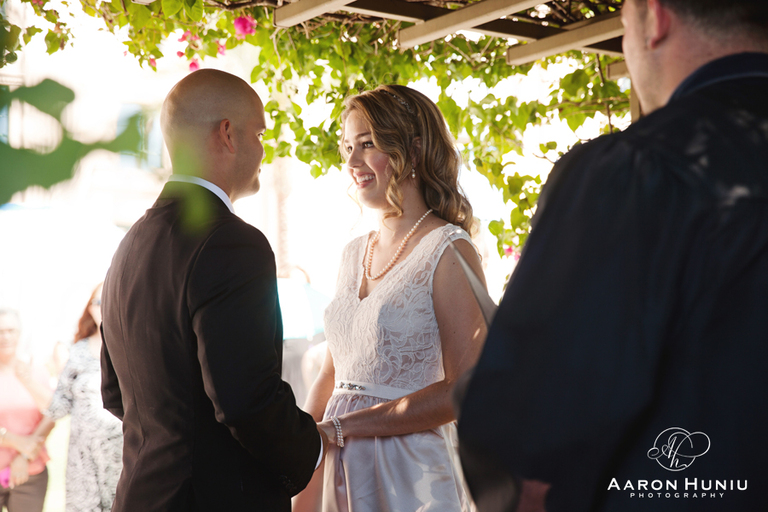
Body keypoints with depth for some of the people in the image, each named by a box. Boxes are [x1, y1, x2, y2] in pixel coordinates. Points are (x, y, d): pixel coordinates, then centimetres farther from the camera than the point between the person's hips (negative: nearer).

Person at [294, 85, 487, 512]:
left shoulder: (448, 250, -11)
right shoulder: (355, 254, 9)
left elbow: (465, 388, -17)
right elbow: (332, 375, 12)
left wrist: (344, 425, -15)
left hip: (410, 476, -6)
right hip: (340, 472, 6)